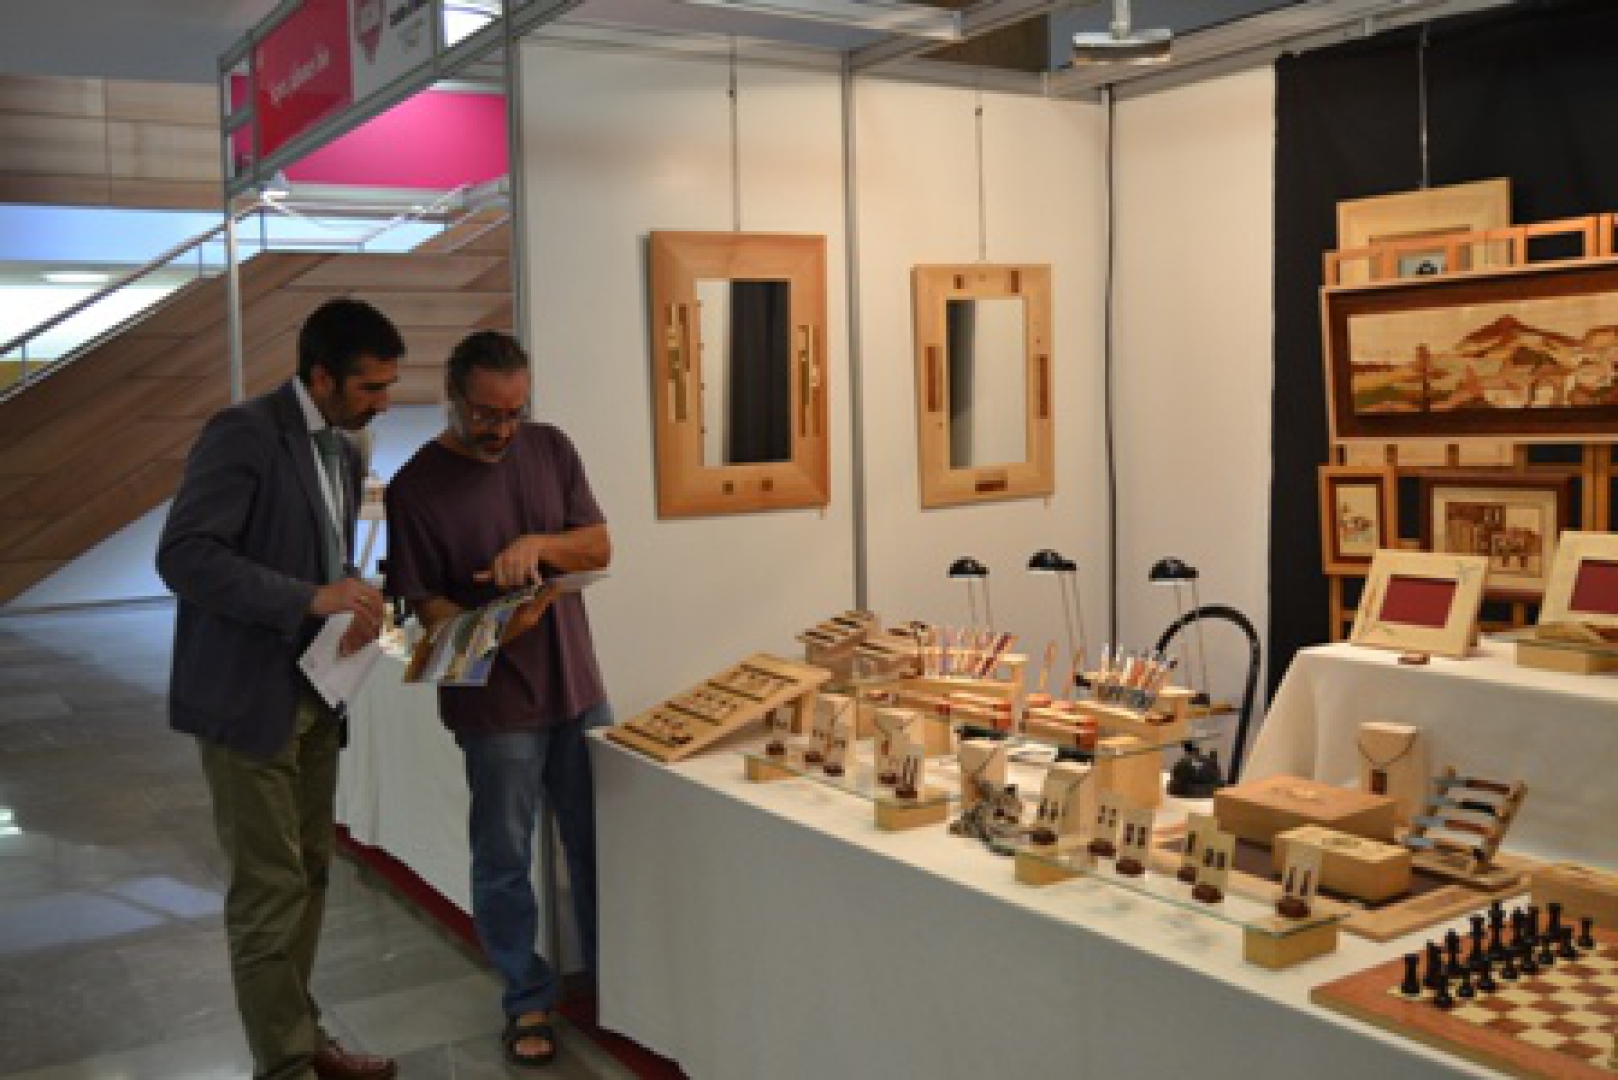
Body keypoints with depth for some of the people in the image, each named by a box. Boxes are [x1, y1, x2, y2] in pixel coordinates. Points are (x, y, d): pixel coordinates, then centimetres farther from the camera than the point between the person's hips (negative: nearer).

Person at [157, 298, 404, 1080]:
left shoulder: (343, 453, 11)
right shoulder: (245, 433, -15)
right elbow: (182, 554, -23)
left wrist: (353, 608, -2)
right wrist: (312, 599, -28)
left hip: (313, 697, 8)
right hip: (248, 699, -8)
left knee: (308, 875, 14)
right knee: (269, 888, -1)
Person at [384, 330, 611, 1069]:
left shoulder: (550, 448, 2)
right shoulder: (416, 487, -10)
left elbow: (600, 547, 2)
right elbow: (423, 602, -9)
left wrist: (540, 544, -18)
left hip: (578, 688, 4)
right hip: (494, 703, -4)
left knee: (597, 846, 15)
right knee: (503, 861, 7)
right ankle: (527, 1000, 25)